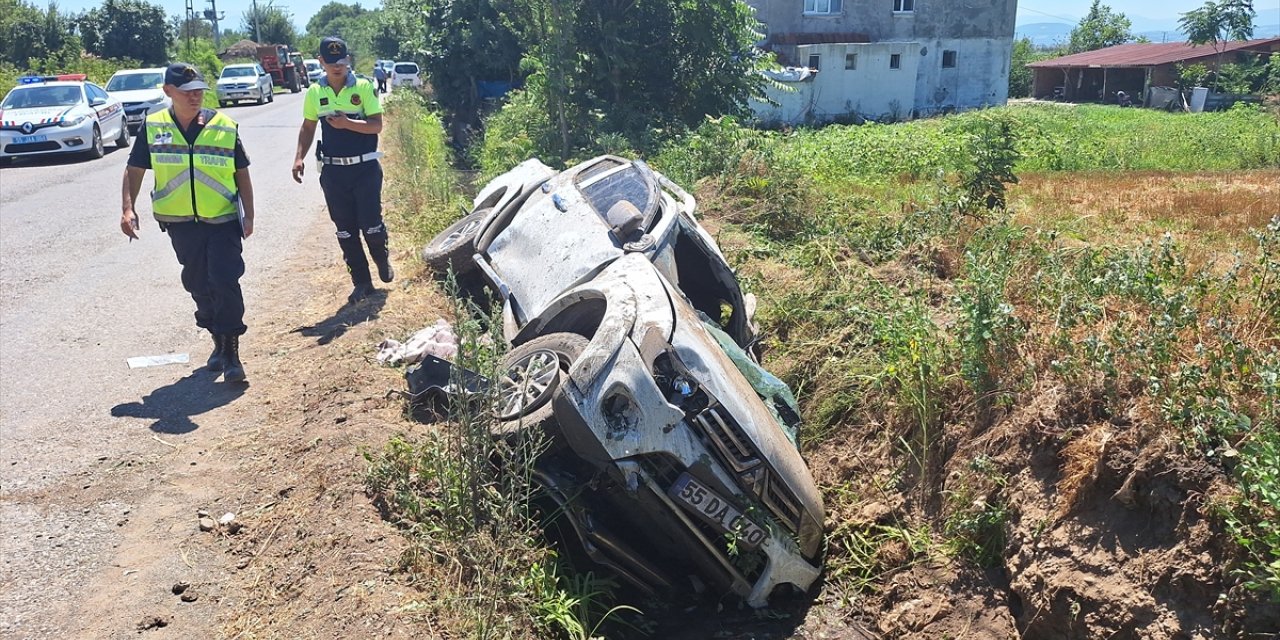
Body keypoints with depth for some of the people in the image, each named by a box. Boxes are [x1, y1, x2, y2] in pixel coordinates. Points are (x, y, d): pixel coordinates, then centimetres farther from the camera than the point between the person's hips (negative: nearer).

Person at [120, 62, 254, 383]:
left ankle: (231, 350, 0)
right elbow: (134, 170, 5)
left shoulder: (225, 127, -5)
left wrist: (248, 215, -2)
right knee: (198, 284, 12)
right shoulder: (152, 127, -1)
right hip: (180, 223, 3)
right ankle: (219, 341, 30)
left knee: (225, 282, -10)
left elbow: (241, 174, 3)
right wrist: (128, 209, -7)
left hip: (223, 220, -2)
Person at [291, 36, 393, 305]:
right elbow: (308, 127, 11)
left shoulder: (364, 87, -6)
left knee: (371, 223, -1)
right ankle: (361, 282, 16)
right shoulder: (315, 93, 3)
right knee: (345, 230, 5)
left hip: (365, 168, -3)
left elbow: (377, 125, -10)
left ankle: (383, 261, 31)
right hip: (333, 170, 3)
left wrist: (347, 123, -23)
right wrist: (299, 157, -1)